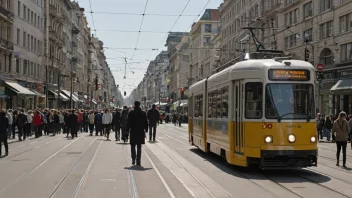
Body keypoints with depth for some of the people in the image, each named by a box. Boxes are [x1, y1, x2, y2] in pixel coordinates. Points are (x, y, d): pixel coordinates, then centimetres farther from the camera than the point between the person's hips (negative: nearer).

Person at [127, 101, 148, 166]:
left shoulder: (131, 113, -4)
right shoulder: (143, 113, 0)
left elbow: (128, 123, -3)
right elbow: (146, 123, 3)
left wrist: (127, 130, 3)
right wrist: (145, 130, 11)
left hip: (133, 131, -1)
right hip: (141, 132, 1)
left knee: (133, 147, 12)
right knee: (139, 147, 5)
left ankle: (133, 160, 6)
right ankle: (138, 161, 3)